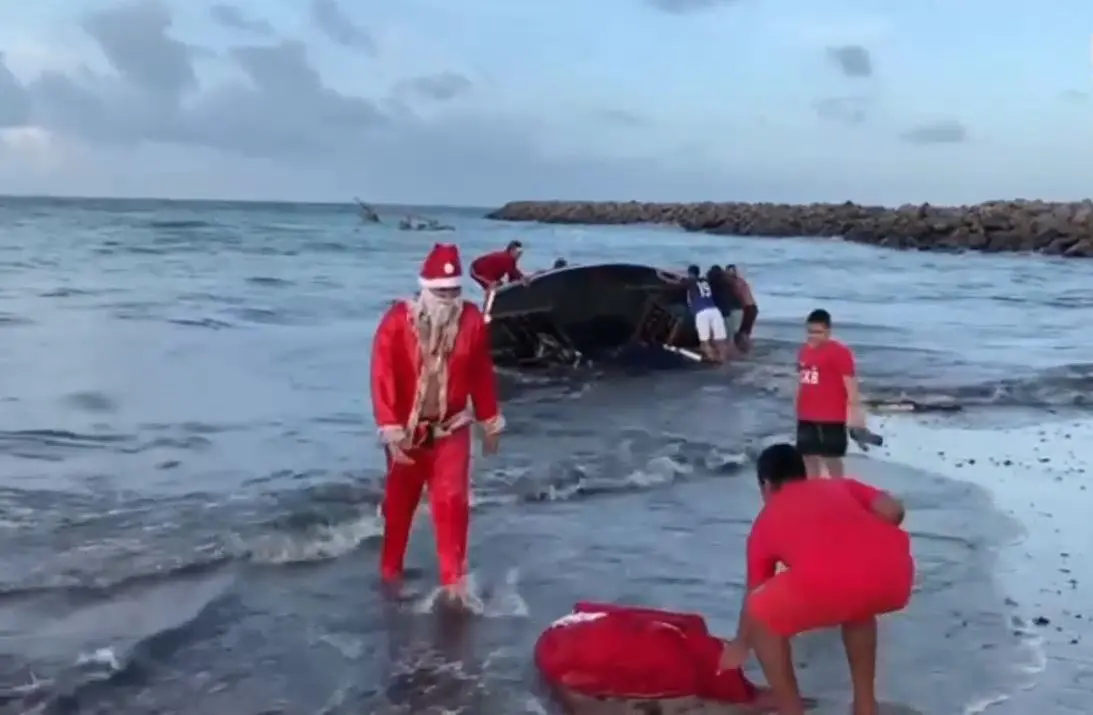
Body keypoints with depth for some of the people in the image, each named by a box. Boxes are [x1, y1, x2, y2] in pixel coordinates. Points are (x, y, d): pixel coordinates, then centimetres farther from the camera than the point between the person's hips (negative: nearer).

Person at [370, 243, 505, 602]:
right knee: (399, 503, 14)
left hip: (451, 429, 1)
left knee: (452, 504, -7)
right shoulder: (398, 320, -16)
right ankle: (390, 571, 32)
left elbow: (482, 374, 3)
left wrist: (490, 422, 8)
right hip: (407, 430, -1)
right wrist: (391, 431, -23)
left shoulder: (472, 320, -8)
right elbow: (383, 377, -18)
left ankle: (454, 580, 1)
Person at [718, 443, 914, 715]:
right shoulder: (841, 485, 34)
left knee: (761, 616, 23)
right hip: (895, 573, 4)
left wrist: (740, 646, 56)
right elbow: (893, 510, 16)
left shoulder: (767, 520, 30)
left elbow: (753, 597, 39)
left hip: (830, 583, -4)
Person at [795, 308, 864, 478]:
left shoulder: (840, 352, -14)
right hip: (807, 416, 7)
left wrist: (855, 411, -21)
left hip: (831, 417, -7)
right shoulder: (804, 351, 10)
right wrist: (798, 410, 22)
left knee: (831, 458, 3)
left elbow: (850, 383, -16)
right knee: (809, 456, 13)